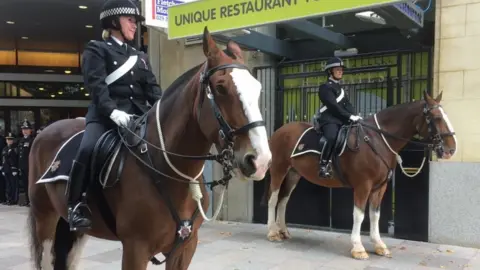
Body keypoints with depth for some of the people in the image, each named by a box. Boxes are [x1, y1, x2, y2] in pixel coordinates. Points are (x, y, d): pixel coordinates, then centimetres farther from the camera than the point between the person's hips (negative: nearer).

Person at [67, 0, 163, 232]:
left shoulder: (140, 57, 23)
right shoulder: (96, 50, 5)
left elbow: (152, 88, 12)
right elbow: (96, 85, -10)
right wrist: (113, 111, -28)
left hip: (138, 116, 6)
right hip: (105, 115, -5)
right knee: (88, 149, -31)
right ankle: (77, 205, -15)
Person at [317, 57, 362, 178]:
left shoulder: (340, 88, 23)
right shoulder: (325, 87, -4)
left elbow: (347, 105, 15)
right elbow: (333, 106, -15)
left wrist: (354, 115, -5)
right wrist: (350, 116, -21)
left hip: (342, 120, 9)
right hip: (329, 120, -9)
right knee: (332, 137, -36)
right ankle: (324, 164, -29)